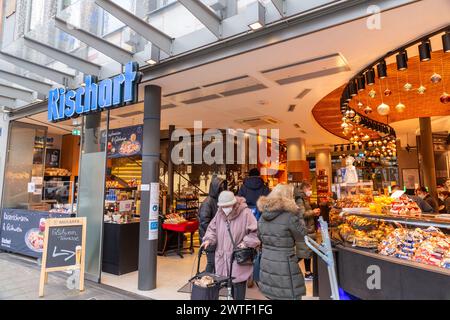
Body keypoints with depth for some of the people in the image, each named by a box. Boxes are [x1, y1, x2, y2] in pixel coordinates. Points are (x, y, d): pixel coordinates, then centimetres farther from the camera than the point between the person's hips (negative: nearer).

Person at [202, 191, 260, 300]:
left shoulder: (245, 213, -14)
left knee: (238, 283, 1)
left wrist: (246, 243, -18)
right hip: (223, 256, 5)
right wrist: (209, 239, -3)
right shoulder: (219, 213, 3)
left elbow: (255, 231, -12)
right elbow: (212, 229, 13)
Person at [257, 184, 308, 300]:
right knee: (288, 296, 7)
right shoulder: (290, 217, -17)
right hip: (285, 267, -6)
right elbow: (302, 237, -5)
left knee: (274, 295, 18)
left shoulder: (263, 216, 4)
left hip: (266, 265, 6)